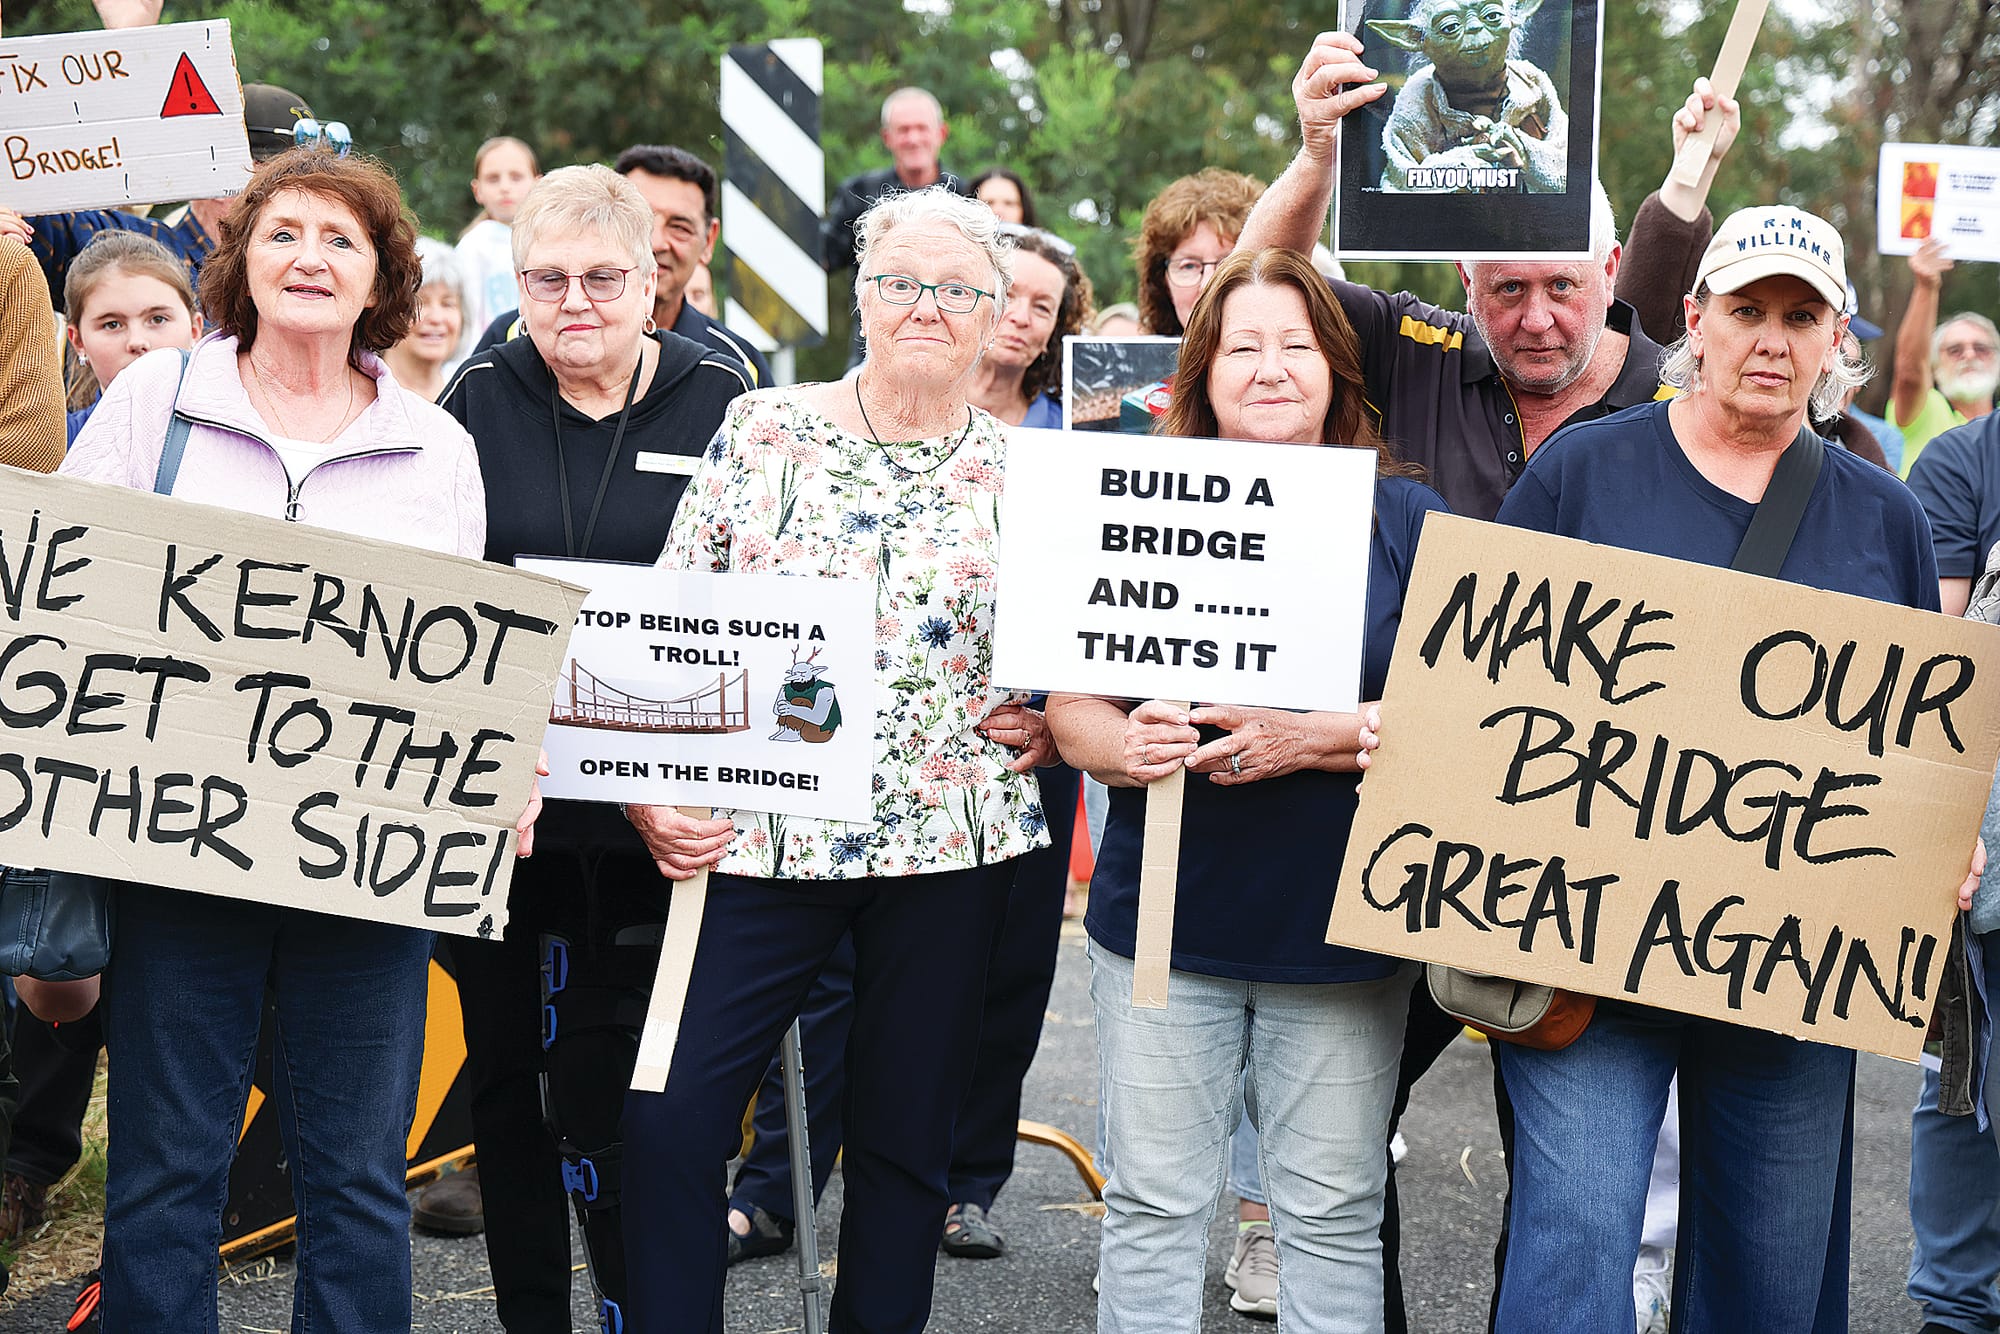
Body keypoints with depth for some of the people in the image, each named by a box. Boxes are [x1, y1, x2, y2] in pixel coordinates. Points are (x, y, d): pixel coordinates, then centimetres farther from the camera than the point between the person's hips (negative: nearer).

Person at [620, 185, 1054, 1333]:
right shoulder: (762, 430, 4)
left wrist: (1045, 722, -5)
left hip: (952, 845, 1)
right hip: (759, 836, 0)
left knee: (907, 1140, 9)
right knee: (669, 1117, -7)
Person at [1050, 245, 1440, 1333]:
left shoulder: (1405, 519, 2)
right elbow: (1070, 705, 5)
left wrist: (1310, 741, -19)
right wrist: (1121, 745, -18)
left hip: (1339, 926, -1)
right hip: (1163, 917, 1)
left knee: (1333, 1218, 6)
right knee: (1151, 1207, 6)